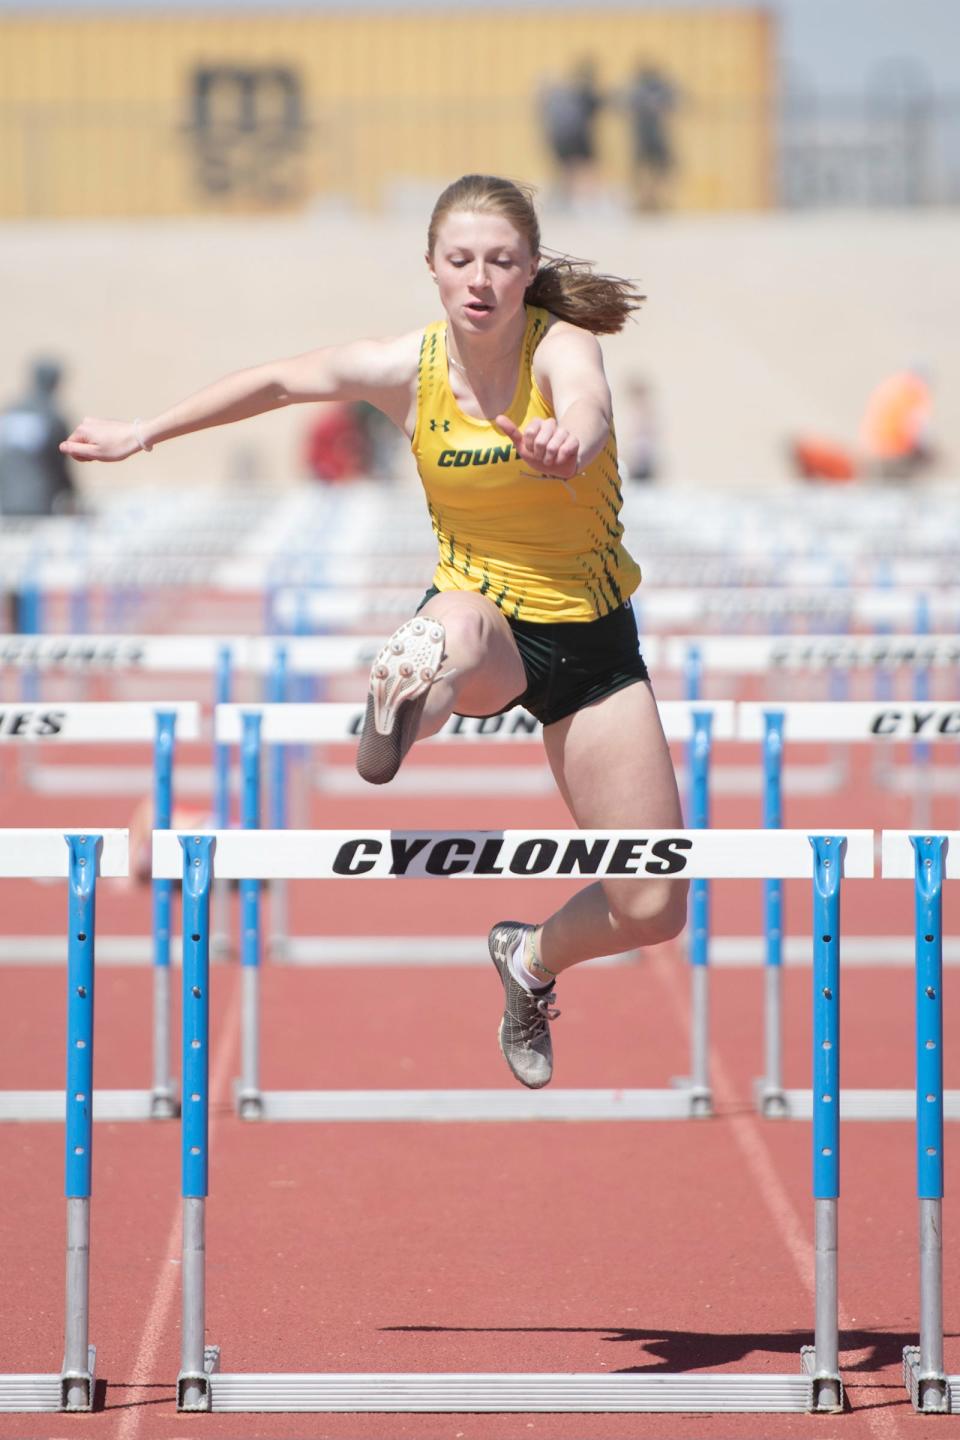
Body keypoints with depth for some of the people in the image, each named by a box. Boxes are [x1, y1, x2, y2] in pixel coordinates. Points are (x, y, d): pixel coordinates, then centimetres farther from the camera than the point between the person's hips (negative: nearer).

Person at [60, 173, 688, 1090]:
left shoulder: (562, 348, -20)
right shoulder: (404, 368, -11)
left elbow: (587, 409, -45)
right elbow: (280, 382, 8)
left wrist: (567, 443, -70)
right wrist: (144, 433, 15)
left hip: (591, 636, 0)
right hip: (480, 613, 0)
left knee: (651, 912, 0)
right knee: (456, 625, -42)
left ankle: (532, 961, 28)